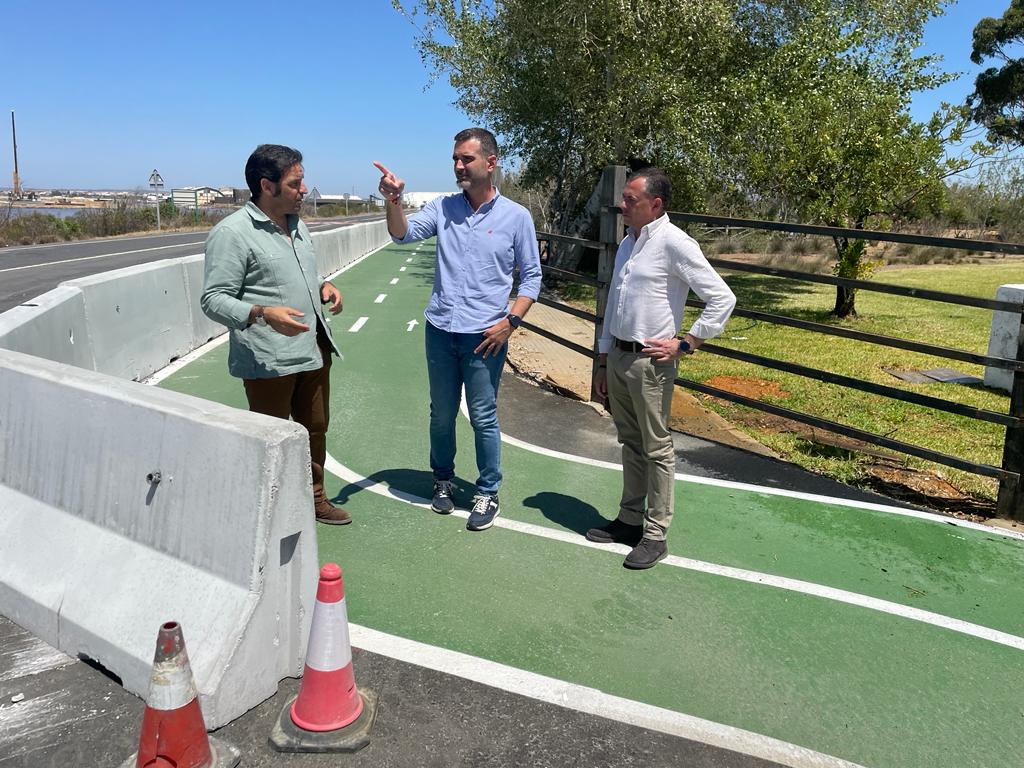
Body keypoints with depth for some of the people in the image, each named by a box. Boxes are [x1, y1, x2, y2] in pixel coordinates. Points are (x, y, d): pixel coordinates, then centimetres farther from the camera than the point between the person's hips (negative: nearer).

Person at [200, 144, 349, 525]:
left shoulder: (297, 225, 13)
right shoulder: (232, 232, -13)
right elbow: (214, 299, -16)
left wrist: (323, 287, 5)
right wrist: (263, 314, -32)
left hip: (314, 350, 8)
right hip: (269, 361, -8)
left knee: (315, 429, 18)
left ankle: (314, 497, 36)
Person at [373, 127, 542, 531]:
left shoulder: (516, 216, -2)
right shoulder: (442, 207, 4)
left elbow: (532, 276, 2)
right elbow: (404, 234, -10)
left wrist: (511, 321, -8)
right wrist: (394, 200, -29)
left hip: (485, 335, -3)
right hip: (440, 330, 3)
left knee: (483, 418, 5)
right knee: (441, 414, 16)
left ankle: (488, 493, 21)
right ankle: (443, 479, 35)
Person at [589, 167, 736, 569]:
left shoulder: (673, 242, -13)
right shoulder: (628, 243, 13)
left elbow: (722, 298, -15)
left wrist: (684, 344, -14)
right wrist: (603, 361, 18)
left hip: (649, 362, -8)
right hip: (617, 356, 8)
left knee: (656, 448, 2)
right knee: (630, 443, 17)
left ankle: (655, 535, 13)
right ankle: (629, 519, 30)